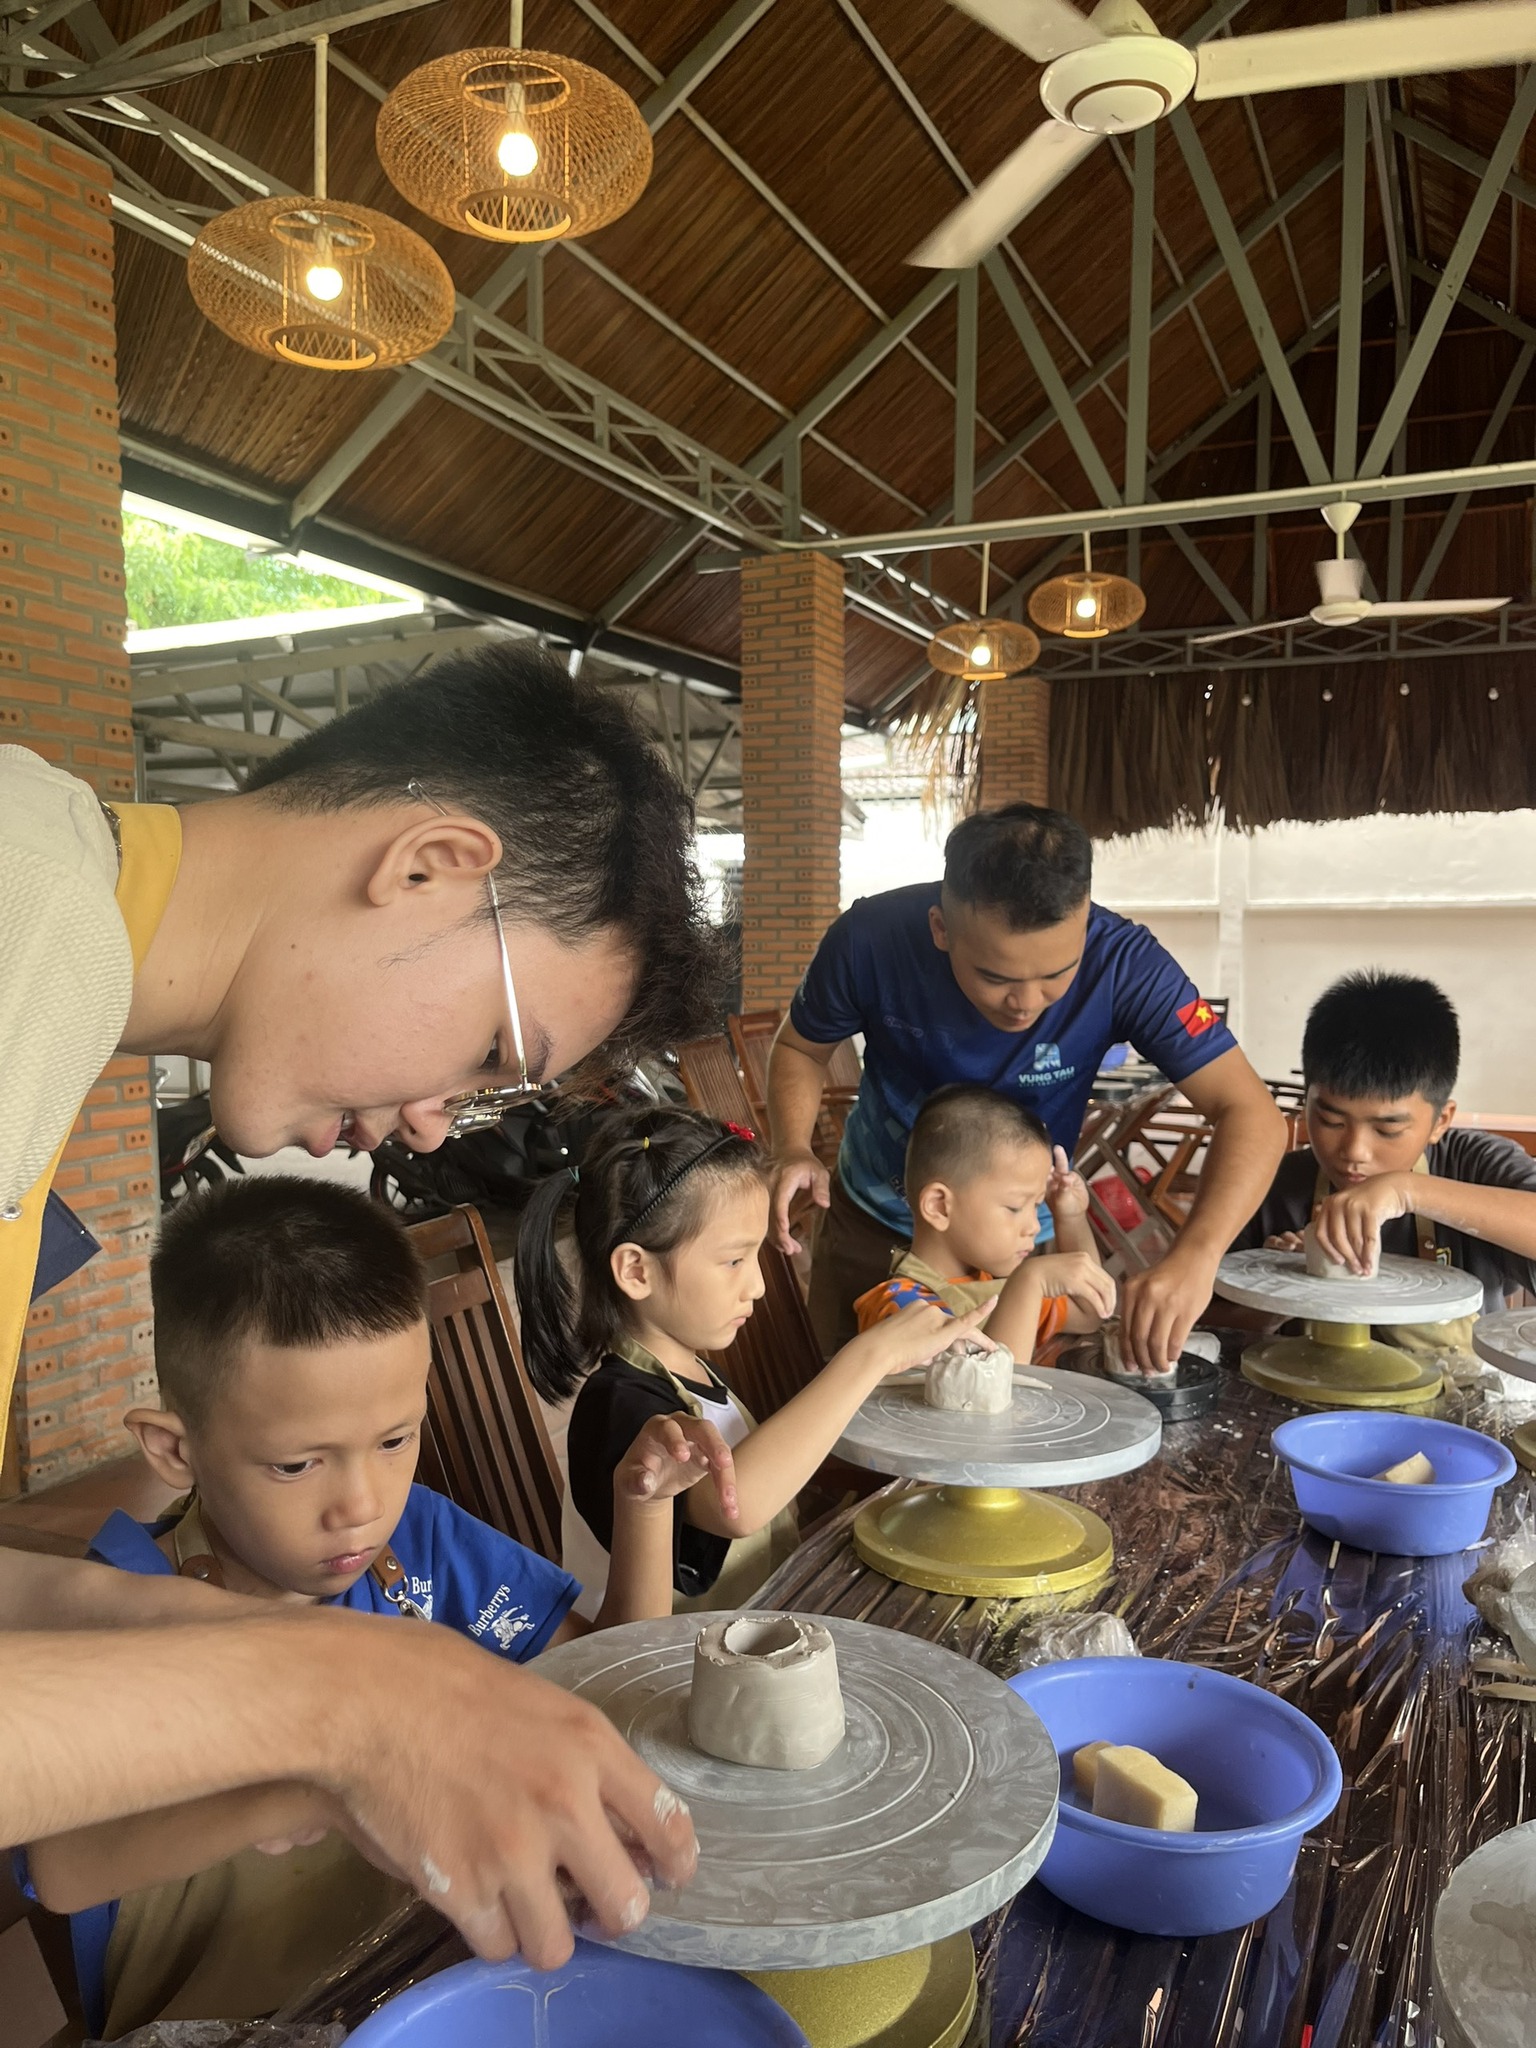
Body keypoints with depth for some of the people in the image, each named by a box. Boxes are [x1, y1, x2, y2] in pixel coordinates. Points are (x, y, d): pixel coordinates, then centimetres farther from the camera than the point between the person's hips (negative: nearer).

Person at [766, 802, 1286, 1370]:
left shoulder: (1121, 963, -29)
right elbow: (800, 1047, -7)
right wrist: (793, 1151, -26)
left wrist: (1195, 1257, -48)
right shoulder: (872, 938, -26)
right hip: (868, 1230, 1)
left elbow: (1251, 1115, -31)